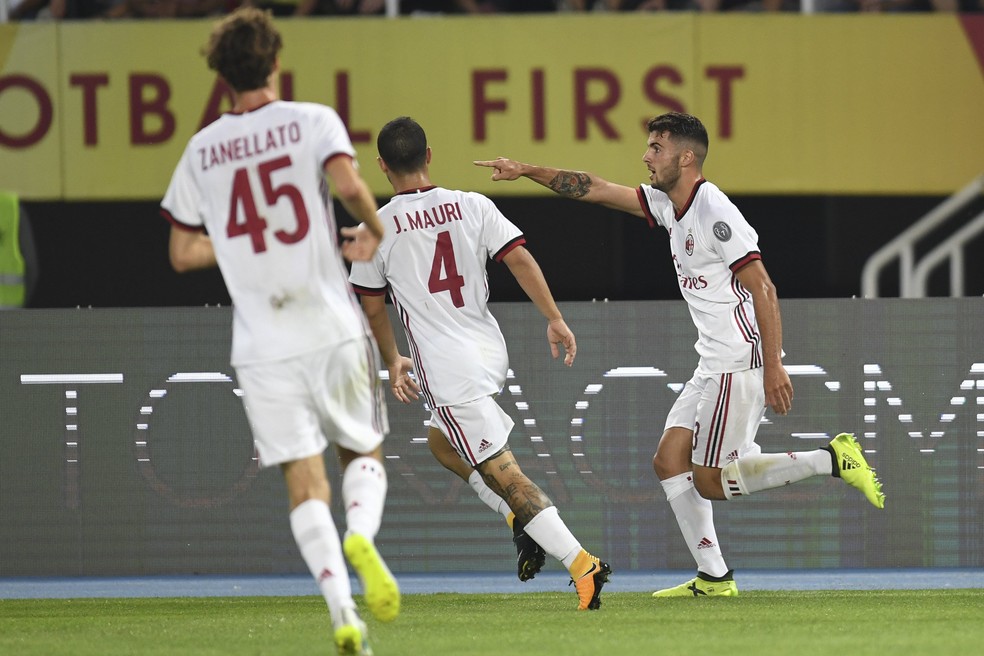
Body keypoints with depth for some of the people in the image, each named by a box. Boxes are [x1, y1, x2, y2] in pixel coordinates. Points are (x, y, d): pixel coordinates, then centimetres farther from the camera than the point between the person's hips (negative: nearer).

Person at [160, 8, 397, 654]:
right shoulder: (312, 121, -1)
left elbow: (184, 252, 12)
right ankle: (361, 535, -16)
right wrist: (373, 233, 0)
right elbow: (349, 184, -18)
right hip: (333, 328, -1)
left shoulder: (201, 152, 9)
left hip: (263, 345, 1)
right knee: (364, 454, 16)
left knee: (305, 480, 2)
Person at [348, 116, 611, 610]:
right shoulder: (471, 207, 2)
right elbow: (520, 259, -6)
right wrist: (555, 320, -3)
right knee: (441, 441, 28)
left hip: (448, 371, -6)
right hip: (492, 354, 6)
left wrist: (393, 362, 21)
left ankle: (581, 563, -18)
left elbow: (373, 309, 6)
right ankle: (527, 520, 14)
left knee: (502, 472, -7)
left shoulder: (376, 230, -4)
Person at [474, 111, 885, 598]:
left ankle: (833, 459, -6)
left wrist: (773, 368, -25)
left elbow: (763, 289, -21)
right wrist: (528, 171, 12)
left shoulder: (715, 212, -17)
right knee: (669, 462, 6)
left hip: (741, 365, -10)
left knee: (710, 482, -7)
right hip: (714, 365, 10)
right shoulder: (668, 205, 11)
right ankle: (713, 577, 6)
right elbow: (596, 190, 18)